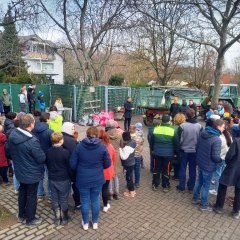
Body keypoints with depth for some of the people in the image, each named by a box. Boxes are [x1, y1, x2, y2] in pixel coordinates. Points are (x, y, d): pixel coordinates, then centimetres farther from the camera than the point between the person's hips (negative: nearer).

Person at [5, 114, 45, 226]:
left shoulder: (12, 135, -9)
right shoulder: (32, 141, -33)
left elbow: (8, 150, 7)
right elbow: (41, 158, -24)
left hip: (20, 171, 7)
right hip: (32, 174, -7)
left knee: (22, 192, 26)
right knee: (31, 196, 12)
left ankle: (21, 215, 44)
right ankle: (30, 219, 30)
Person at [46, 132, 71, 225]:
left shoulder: (48, 152, -5)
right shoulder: (65, 152, -21)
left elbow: (47, 164, 8)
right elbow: (69, 166, -12)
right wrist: (70, 176, 3)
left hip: (52, 179, 4)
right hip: (63, 179, -4)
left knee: (54, 199, 15)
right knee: (63, 199, 11)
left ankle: (57, 218, 27)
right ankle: (64, 219, 24)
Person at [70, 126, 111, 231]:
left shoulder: (79, 146, -11)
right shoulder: (102, 147, -11)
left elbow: (72, 164, -6)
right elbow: (107, 164, -3)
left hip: (83, 179, 0)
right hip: (97, 179, 1)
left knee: (85, 201, 15)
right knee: (95, 200, 17)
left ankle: (85, 223, 32)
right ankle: (95, 222, 32)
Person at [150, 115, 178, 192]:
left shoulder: (156, 129, -3)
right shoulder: (173, 130, -10)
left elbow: (151, 141, 7)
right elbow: (176, 144, -2)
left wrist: (152, 149, 22)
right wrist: (174, 152, 11)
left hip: (157, 153, 2)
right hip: (168, 154, -2)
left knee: (156, 169, 14)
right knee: (166, 170, 9)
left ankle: (155, 185, 24)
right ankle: (165, 186, 21)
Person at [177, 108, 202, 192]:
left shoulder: (182, 126, -16)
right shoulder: (199, 126, -8)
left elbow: (179, 139, -11)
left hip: (184, 150, -2)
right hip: (195, 150, 2)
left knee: (182, 168, 9)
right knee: (192, 169, 13)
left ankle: (181, 187, 14)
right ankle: (191, 186, 22)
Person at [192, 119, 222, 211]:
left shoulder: (203, 133, -2)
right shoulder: (216, 139, -26)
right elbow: (215, 156, -23)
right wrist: (221, 160, -3)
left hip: (200, 162, 8)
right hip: (208, 165, -8)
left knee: (199, 181, 23)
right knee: (206, 185, 8)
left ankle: (195, 198, 38)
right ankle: (204, 205, 23)